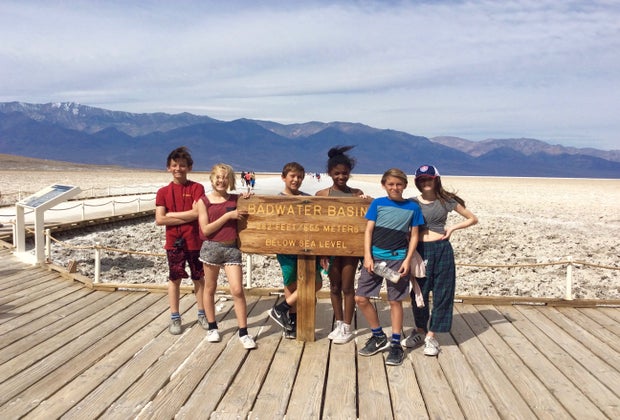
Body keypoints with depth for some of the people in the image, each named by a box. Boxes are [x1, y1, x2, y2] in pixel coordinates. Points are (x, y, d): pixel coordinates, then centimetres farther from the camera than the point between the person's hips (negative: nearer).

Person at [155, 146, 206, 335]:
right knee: (174, 279, 7)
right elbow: (160, 220, -8)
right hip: (174, 241, 1)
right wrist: (186, 218, -12)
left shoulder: (197, 188, -4)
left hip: (195, 240, -1)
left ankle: (202, 314, 23)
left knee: (198, 277, 10)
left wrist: (171, 214, -10)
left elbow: (196, 213, -15)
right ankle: (175, 318, 17)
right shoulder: (163, 192, 1)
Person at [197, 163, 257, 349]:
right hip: (211, 248, -1)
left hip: (232, 249, 1)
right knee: (210, 289, 12)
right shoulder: (204, 201, -2)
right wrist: (228, 215, -15)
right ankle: (212, 327, 29)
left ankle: (243, 332, 3)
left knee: (237, 290, -6)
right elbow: (206, 229, -9)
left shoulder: (236, 199, 4)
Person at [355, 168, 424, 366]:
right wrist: (367, 257, -6)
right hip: (375, 256, 2)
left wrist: (407, 260, -5)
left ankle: (395, 344, 17)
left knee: (395, 301, 4)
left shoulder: (412, 207, 3)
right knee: (361, 298, 0)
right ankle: (379, 337, 19)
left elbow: (414, 236, 5)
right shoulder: (377, 204, 4)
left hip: (398, 259, -1)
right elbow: (368, 231, 2)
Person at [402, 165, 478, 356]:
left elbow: (472, 219, 10)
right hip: (419, 250, 0)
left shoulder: (446, 201, 2)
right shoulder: (412, 203, 2)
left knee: (441, 293, 3)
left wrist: (452, 228, -3)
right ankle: (420, 331, 27)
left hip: (441, 250, 0)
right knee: (419, 292, 7)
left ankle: (431, 336, 14)